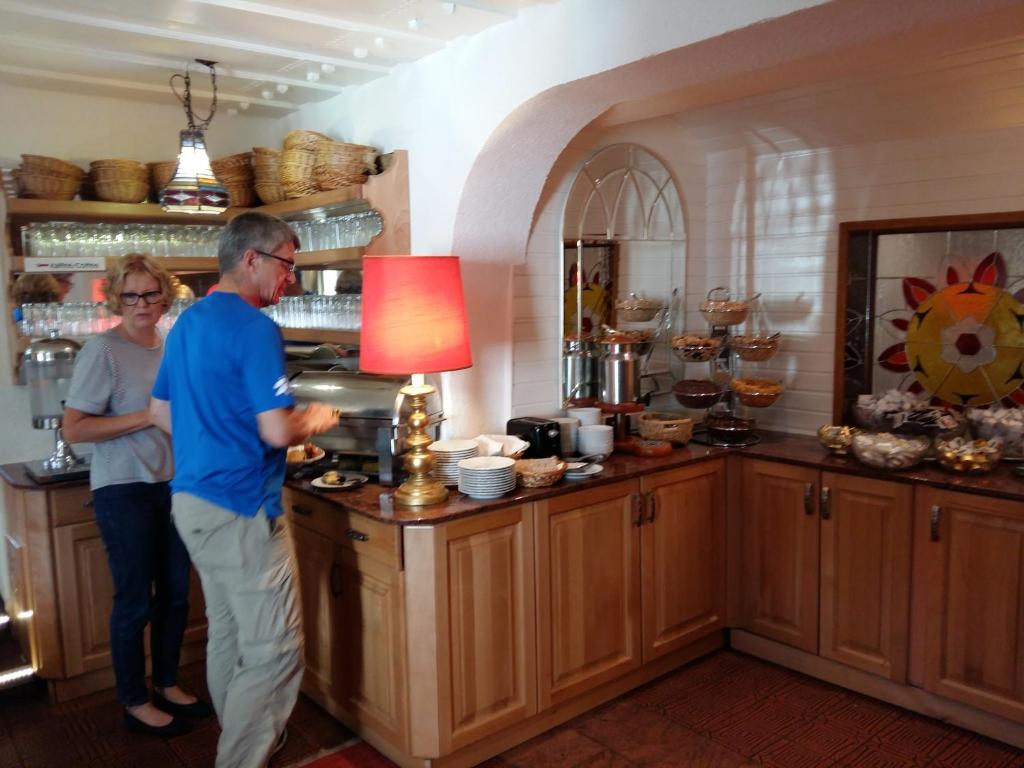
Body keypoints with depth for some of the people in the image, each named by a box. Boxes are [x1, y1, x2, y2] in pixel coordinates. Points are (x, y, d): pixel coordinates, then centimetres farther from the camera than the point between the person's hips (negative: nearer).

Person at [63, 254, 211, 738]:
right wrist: (148, 417, -20)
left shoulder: (172, 347, 7)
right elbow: (72, 429, -17)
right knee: (135, 601, 6)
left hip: (172, 484, 6)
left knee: (175, 592, 15)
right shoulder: (102, 350, -11)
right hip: (124, 491, -6)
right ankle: (135, 703, 24)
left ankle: (167, 685, 33)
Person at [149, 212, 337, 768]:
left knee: (227, 633, 21)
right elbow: (277, 431, -23)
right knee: (273, 651, -1)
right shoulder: (254, 328, -17)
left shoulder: (187, 322, 11)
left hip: (191, 498, 10)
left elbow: (161, 412, 19)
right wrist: (314, 423, -3)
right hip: (241, 508, -10)